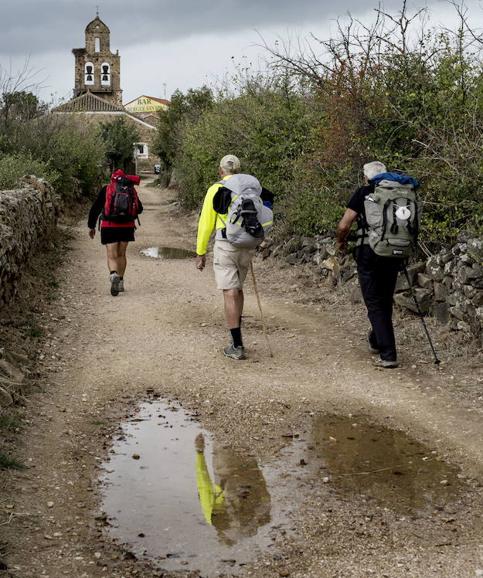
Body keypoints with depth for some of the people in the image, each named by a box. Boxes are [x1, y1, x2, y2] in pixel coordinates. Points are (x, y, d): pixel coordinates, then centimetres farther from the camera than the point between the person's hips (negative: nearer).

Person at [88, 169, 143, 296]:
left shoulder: (106, 189, 3)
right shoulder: (131, 190, 8)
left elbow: (95, 208, 2)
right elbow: (139, 209, 16)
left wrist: (91, 226, 10)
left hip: (109, 227, -2)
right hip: (127, 227, 2)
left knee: (111, 256, -3)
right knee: (121, 254, 18)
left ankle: (114, 275, -32)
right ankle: (120, 282, 22)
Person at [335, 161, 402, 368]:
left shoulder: (362, 193, -1)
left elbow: (343, 226, -5)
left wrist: (340, 242, 14)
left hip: (368, 253, -4)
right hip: (393, 254, 4)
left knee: (375, 305, 0)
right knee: (386, 302, 20)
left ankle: (388, 355, -7)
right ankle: (376, 341, 40)